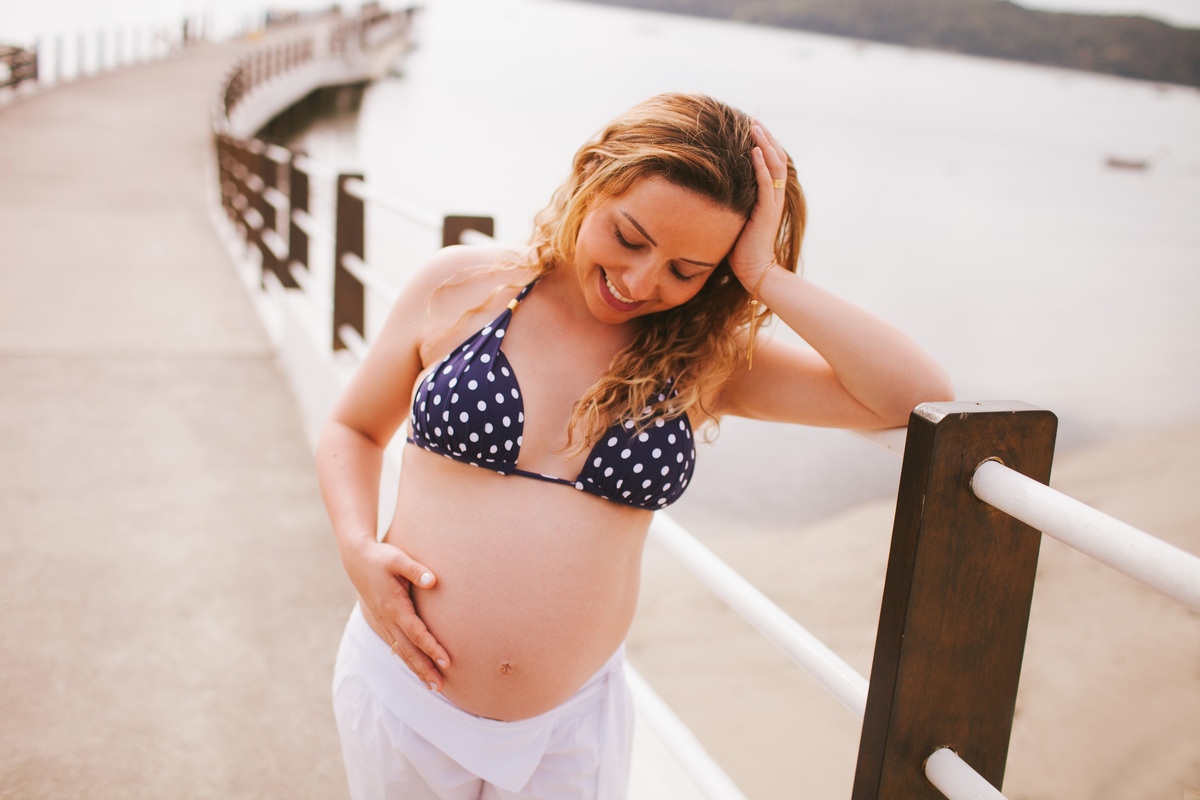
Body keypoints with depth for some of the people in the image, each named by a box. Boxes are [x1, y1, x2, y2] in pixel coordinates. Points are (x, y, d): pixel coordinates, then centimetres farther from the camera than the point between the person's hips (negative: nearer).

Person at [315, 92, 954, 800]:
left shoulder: (705, 357, -5)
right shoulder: (460, 287, -6)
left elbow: (921, 398, -13)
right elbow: (353, 431, 8)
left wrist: (766, 277, -17)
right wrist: (359, 551, -10)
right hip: (402, 697, 1)